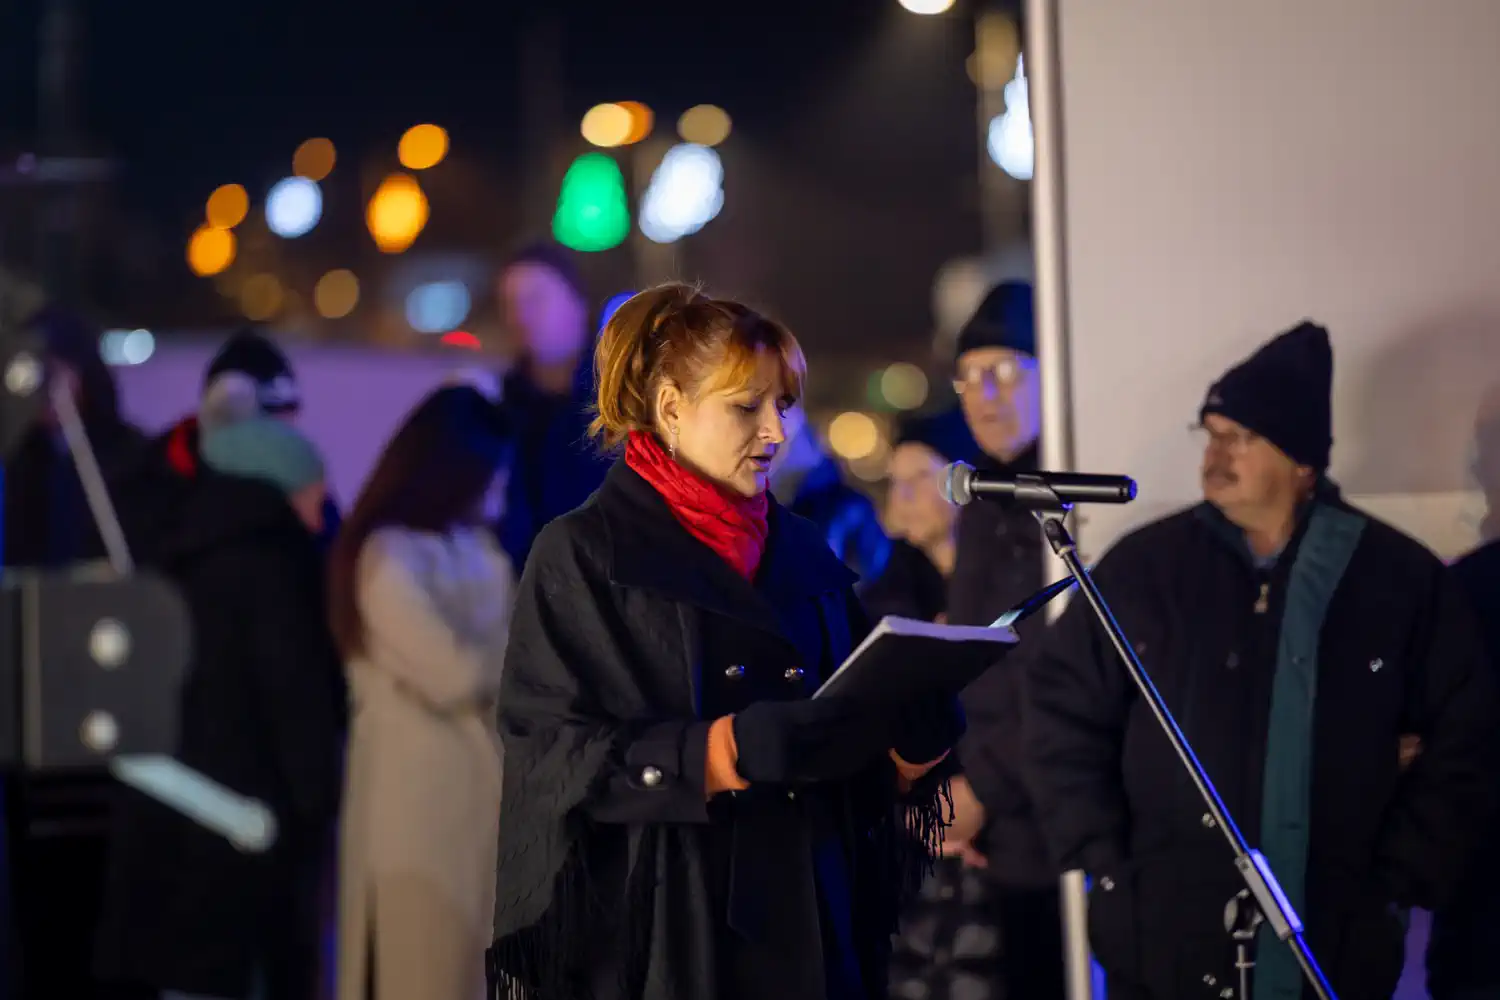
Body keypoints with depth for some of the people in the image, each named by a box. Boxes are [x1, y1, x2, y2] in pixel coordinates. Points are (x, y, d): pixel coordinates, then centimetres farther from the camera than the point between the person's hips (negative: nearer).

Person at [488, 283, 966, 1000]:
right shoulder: (583, 554, -4)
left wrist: (906, 756, -11)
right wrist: (724, 752, -24)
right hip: (658, 931, -5)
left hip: (808, 924, 5)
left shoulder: (804, 556, 13)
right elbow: (551, 753, -12)